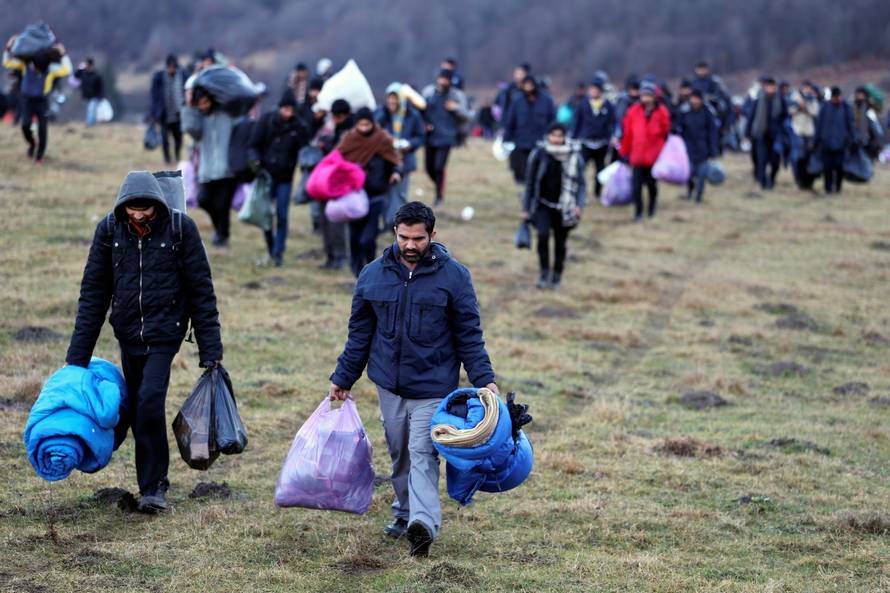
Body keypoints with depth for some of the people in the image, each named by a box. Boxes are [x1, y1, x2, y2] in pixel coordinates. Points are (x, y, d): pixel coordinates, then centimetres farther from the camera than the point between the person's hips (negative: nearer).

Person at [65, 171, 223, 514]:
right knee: (135, 406, 10)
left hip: (165, 331, -4)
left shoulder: (180, 228, -11)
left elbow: (201, 290, -6)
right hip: (128, 332, 4)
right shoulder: (109, 229, -4)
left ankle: (152, 486, -7)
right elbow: (93, 293, 2)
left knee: (150, 399, -18)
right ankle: (153, 482, 28)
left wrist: (210, 349, -7)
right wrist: (77, 355, 0)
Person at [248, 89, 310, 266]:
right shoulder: (266, 121, -3)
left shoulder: (298, 127, -3)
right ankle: (271, 250, 22)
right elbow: (254, 145, -1)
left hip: (285, 178, -1)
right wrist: (255, 160, -18)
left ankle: (278, 253, 3)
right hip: (266, 174, 1)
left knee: (282, 215, -3)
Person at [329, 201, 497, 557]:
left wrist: (484, 379, -9)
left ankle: (423, 522, -24)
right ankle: (405, 512, 26)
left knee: (422, 453, -14)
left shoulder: (453, 276, -5)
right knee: (399, 453, 12)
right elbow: (360, 333, 12)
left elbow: (469, 335, -2)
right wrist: (343, 377, 13)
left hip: (433, 386, -4)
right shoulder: (374, 275, 3)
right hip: (389, 384, 4)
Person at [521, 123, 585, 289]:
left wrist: (579, 204, -13)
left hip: (563, 207, 1)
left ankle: (556, 277, 25)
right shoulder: (539, 154, -5)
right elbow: (530, 182, 4)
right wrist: (526, 208, 6)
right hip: (543, 204, -1)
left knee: (560, 243, 7)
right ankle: (544, 273, -7)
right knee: (543, 234, -22)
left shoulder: (575, 156, -5)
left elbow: (581, 183, 3)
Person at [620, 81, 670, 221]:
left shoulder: (661, 112, -3)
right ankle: (638, 212, 0)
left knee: (652, 184, 14)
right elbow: (627, 132, 4)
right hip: (637, 155, 0)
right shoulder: (634, 111, -1)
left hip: (654, 156, 0)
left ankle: (651, 208, 34)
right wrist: (624, 151, 6)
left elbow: (665, 133, 4)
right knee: (637, 184, -7)